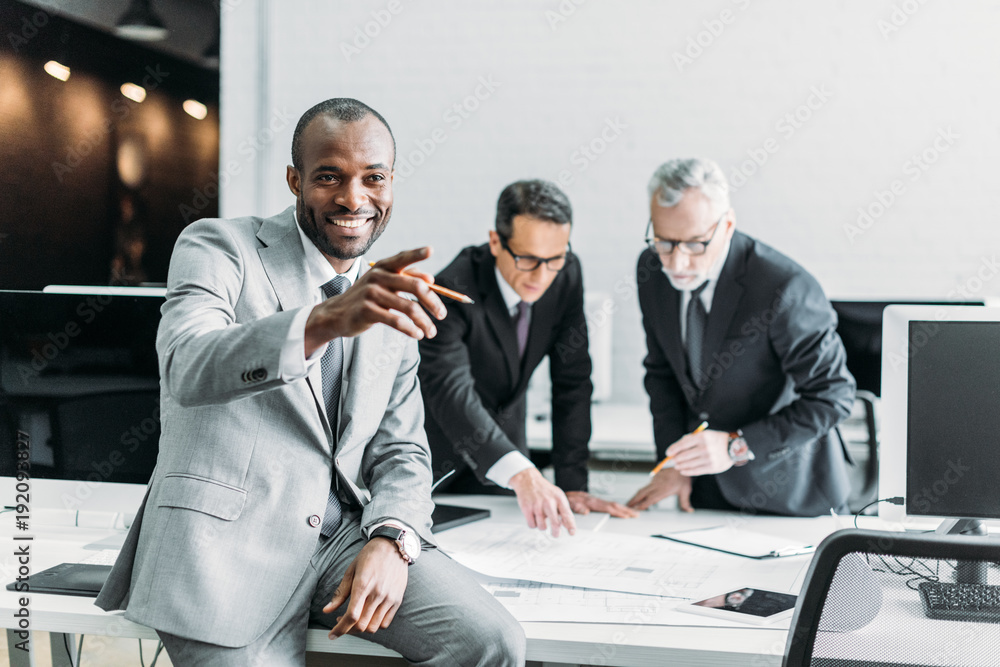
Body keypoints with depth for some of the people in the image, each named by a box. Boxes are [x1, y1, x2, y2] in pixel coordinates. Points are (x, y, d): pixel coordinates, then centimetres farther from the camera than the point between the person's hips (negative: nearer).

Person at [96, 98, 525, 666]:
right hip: (229, 541, -4)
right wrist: (324, 321, -41)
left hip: (345, 534, 4)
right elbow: (188, 367, -23)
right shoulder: (219, 248, -2)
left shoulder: (392, 302, 15)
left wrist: (391, 540, -7)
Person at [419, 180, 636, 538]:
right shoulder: (452, 291, -30)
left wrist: (572, 484, -16)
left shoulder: (567, 275, -13)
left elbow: (572, 381, -9)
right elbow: (451, 393, -43)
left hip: (504, 435, 4)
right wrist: (521, 473, -57)